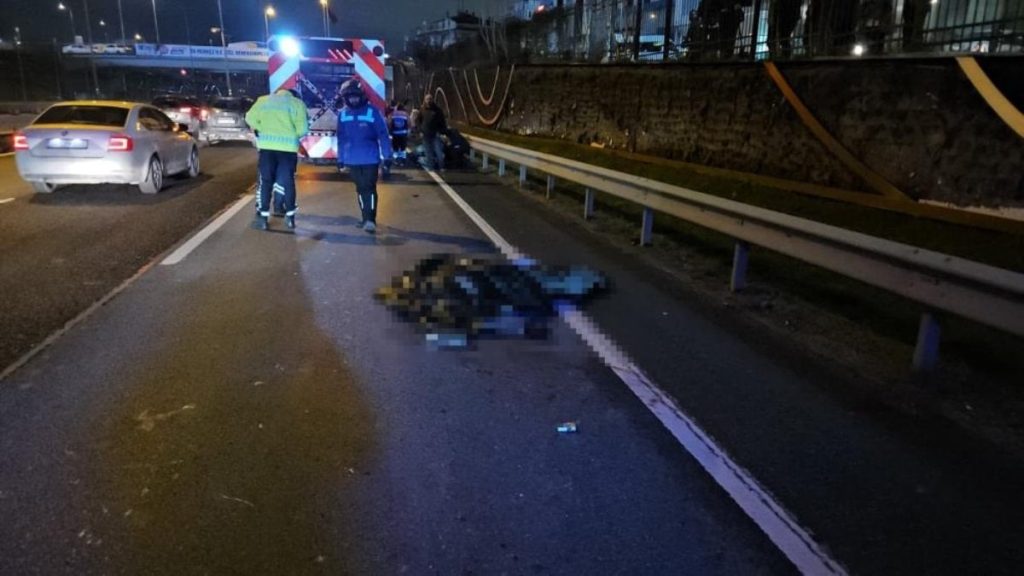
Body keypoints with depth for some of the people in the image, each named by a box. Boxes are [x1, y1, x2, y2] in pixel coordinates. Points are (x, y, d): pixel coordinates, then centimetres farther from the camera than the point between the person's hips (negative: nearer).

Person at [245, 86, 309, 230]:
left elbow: (250, 118, 7)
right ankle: (290, 217, 11)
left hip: (267, 145, 1)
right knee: (288, 181, 8)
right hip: (288, 147, -1)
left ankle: (263, 218, 3)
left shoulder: (263, 100, 18)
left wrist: (263, 129, 17)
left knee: (265, 181, 5)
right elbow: (303, 128, -2)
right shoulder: (297, 103, 10)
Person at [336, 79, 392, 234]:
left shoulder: (372, 111, -8)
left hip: (370, 159, -4)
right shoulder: (343, 114, 3)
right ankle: (366, 218, 23)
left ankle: (370, 220, -2)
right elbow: (341, 138, 10)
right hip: (352, 160, 4)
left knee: (369, 189, -6)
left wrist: (387, 157, -11)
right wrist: (340, 158, 11)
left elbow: (383, 135, -8)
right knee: (361, 189, 13)